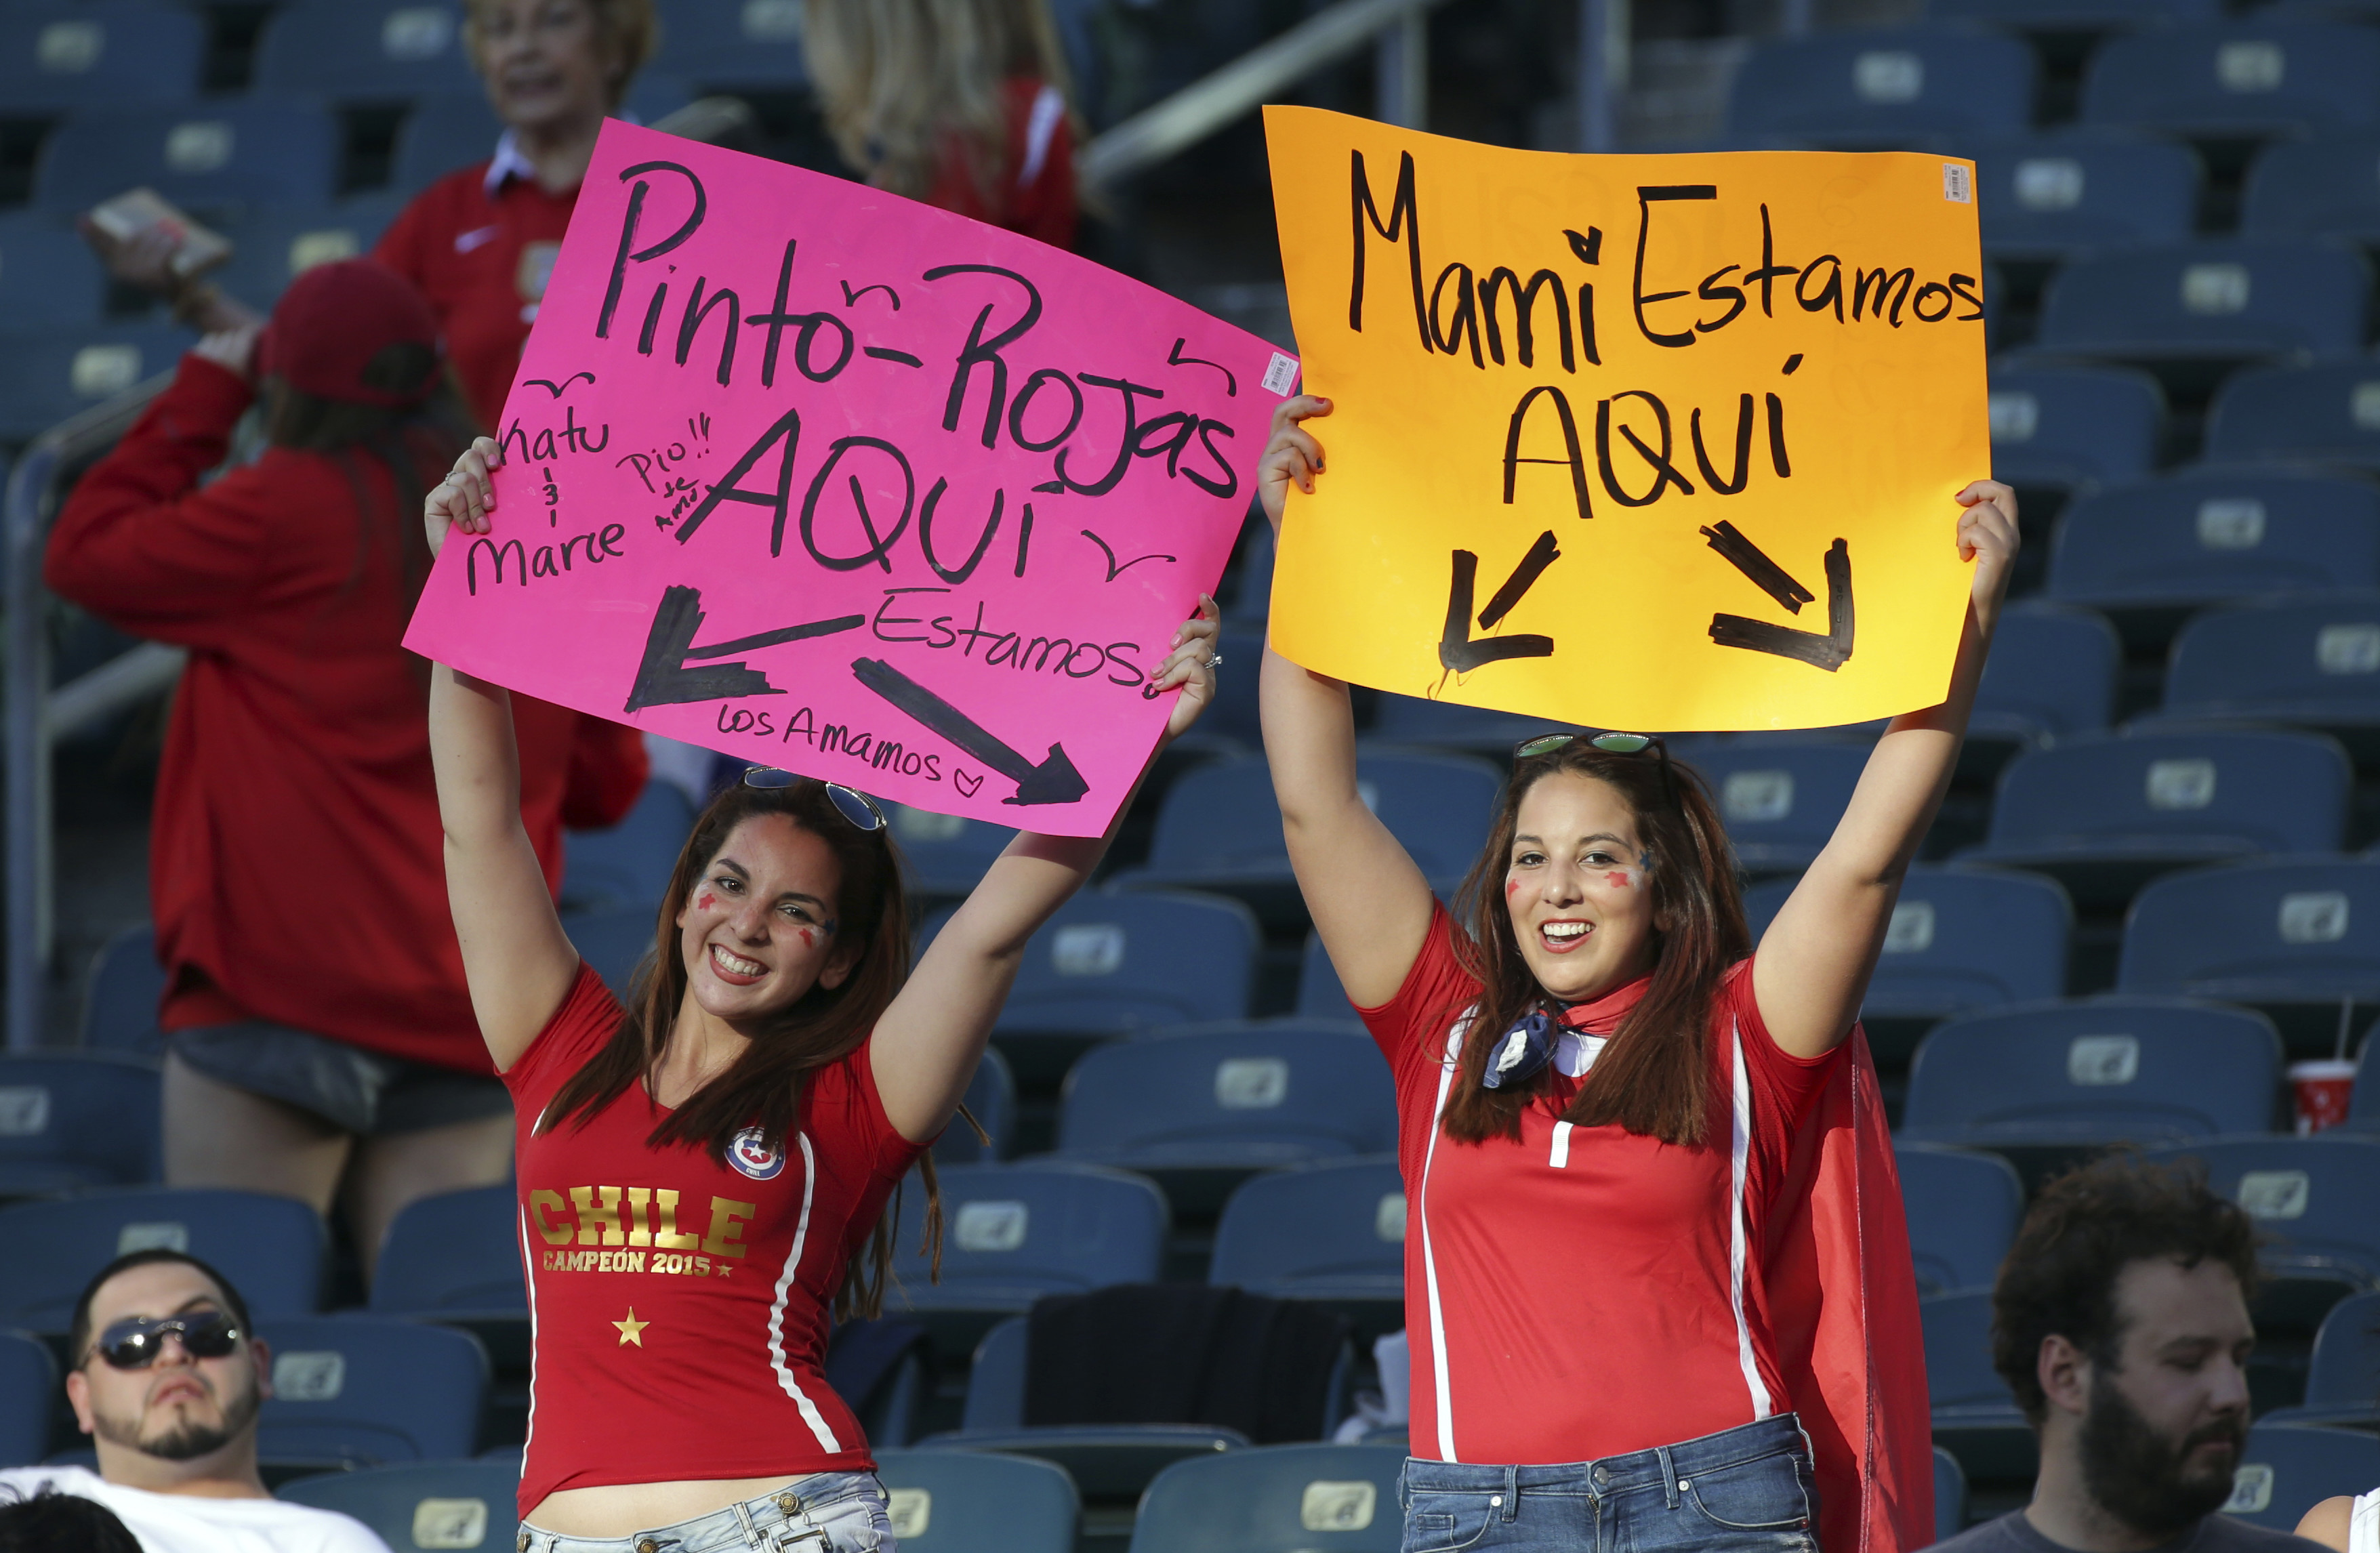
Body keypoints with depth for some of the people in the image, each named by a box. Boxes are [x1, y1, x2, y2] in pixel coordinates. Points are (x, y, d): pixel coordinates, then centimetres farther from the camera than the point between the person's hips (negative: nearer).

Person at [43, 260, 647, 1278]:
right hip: (473, 1016, 5)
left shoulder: (289, 509, -7)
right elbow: (606, 781, 16)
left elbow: (86, 557, 5)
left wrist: (201, 399, 13)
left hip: (283, 994, -5)